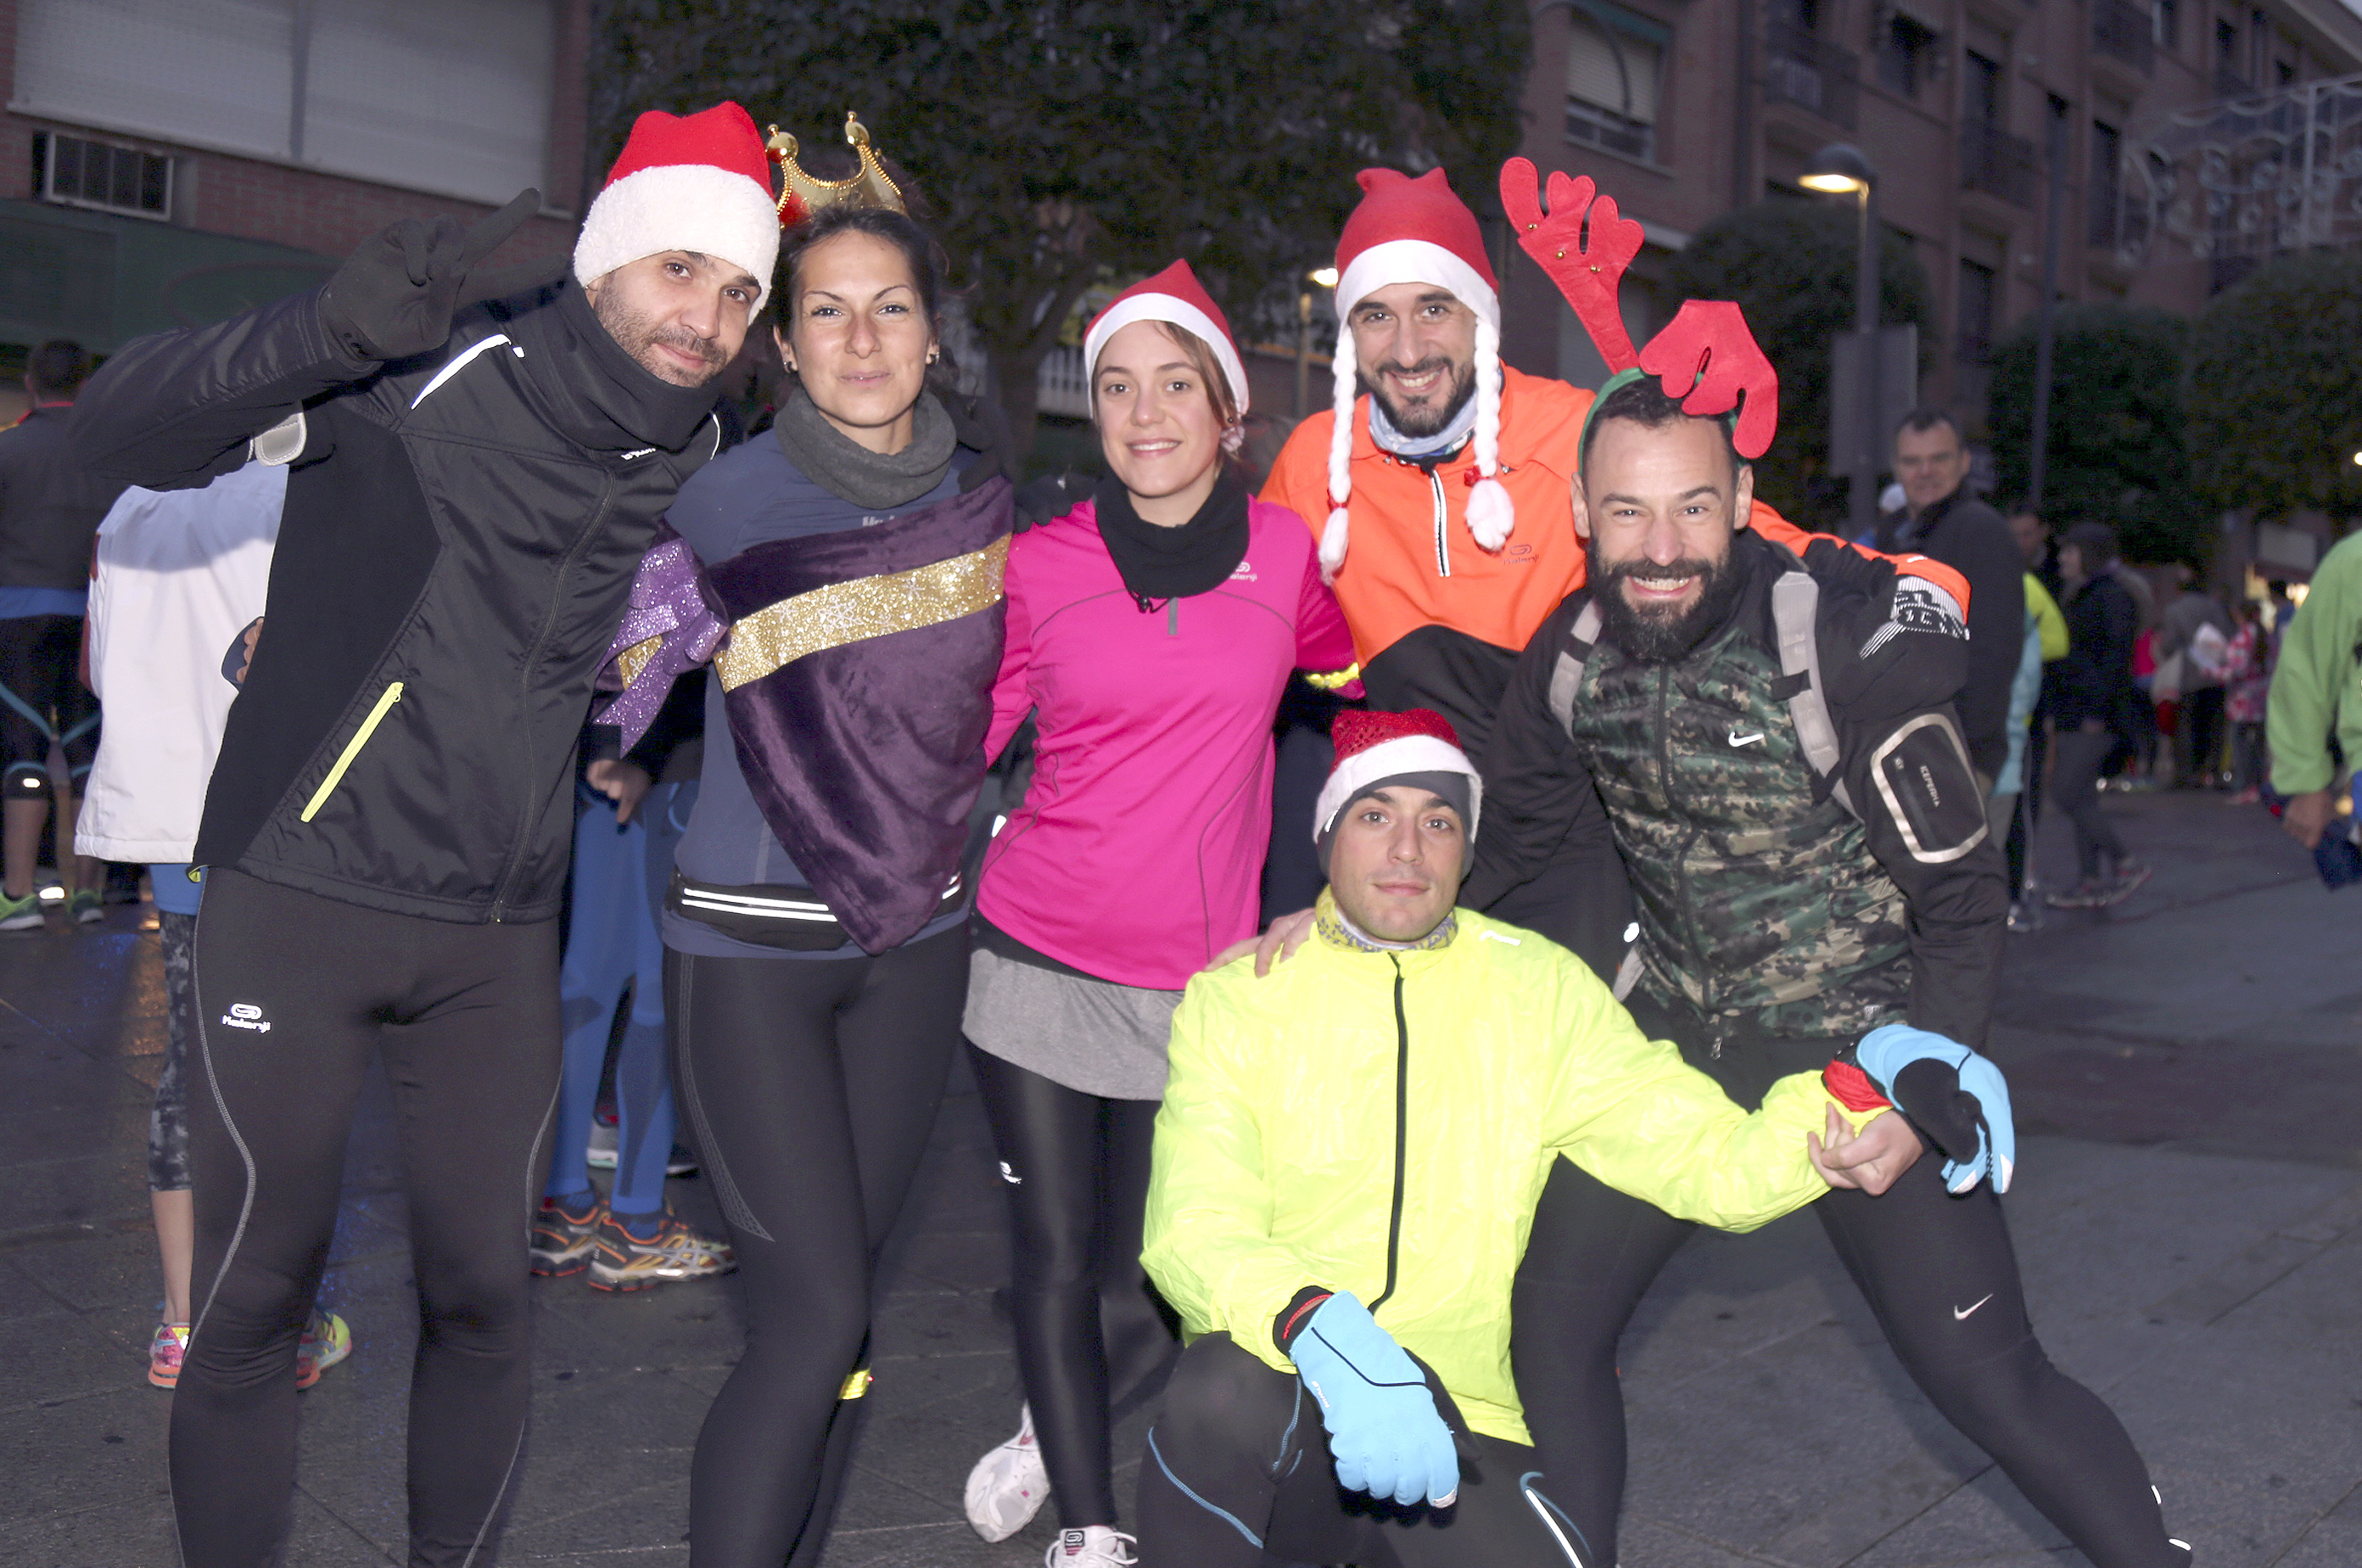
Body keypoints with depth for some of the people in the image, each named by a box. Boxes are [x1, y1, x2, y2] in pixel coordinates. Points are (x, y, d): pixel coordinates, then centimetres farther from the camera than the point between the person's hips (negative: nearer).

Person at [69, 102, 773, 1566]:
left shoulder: (698, 456, 7)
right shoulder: (436, 372, -11)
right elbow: (121, 428, -19)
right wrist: (331, 331, -35)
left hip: (498, 936, 5)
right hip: (302, 897, -4)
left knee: (484, 1290, 9)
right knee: (256, 1288, 2)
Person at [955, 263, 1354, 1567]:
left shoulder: (1285, 552, 2)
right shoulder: (1041, 566, -1)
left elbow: (1346, 660, 22)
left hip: (1196, 977, 1)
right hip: (1038, 956, 0)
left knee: (1141, 1290, 4)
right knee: (1053, 1257, 1)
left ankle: (1058, 1431, 36)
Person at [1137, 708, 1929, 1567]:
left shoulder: (1539, 989, 6)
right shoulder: (1236, 997, -1)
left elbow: (1713, 1162, -1)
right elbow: (1192, 1230, -15)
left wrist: (1844, 1117, -23)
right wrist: (1319, 1332, -36)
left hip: (1453, 1433, 2)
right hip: (1275, 1423, -2)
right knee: (1225, 1389, -35)